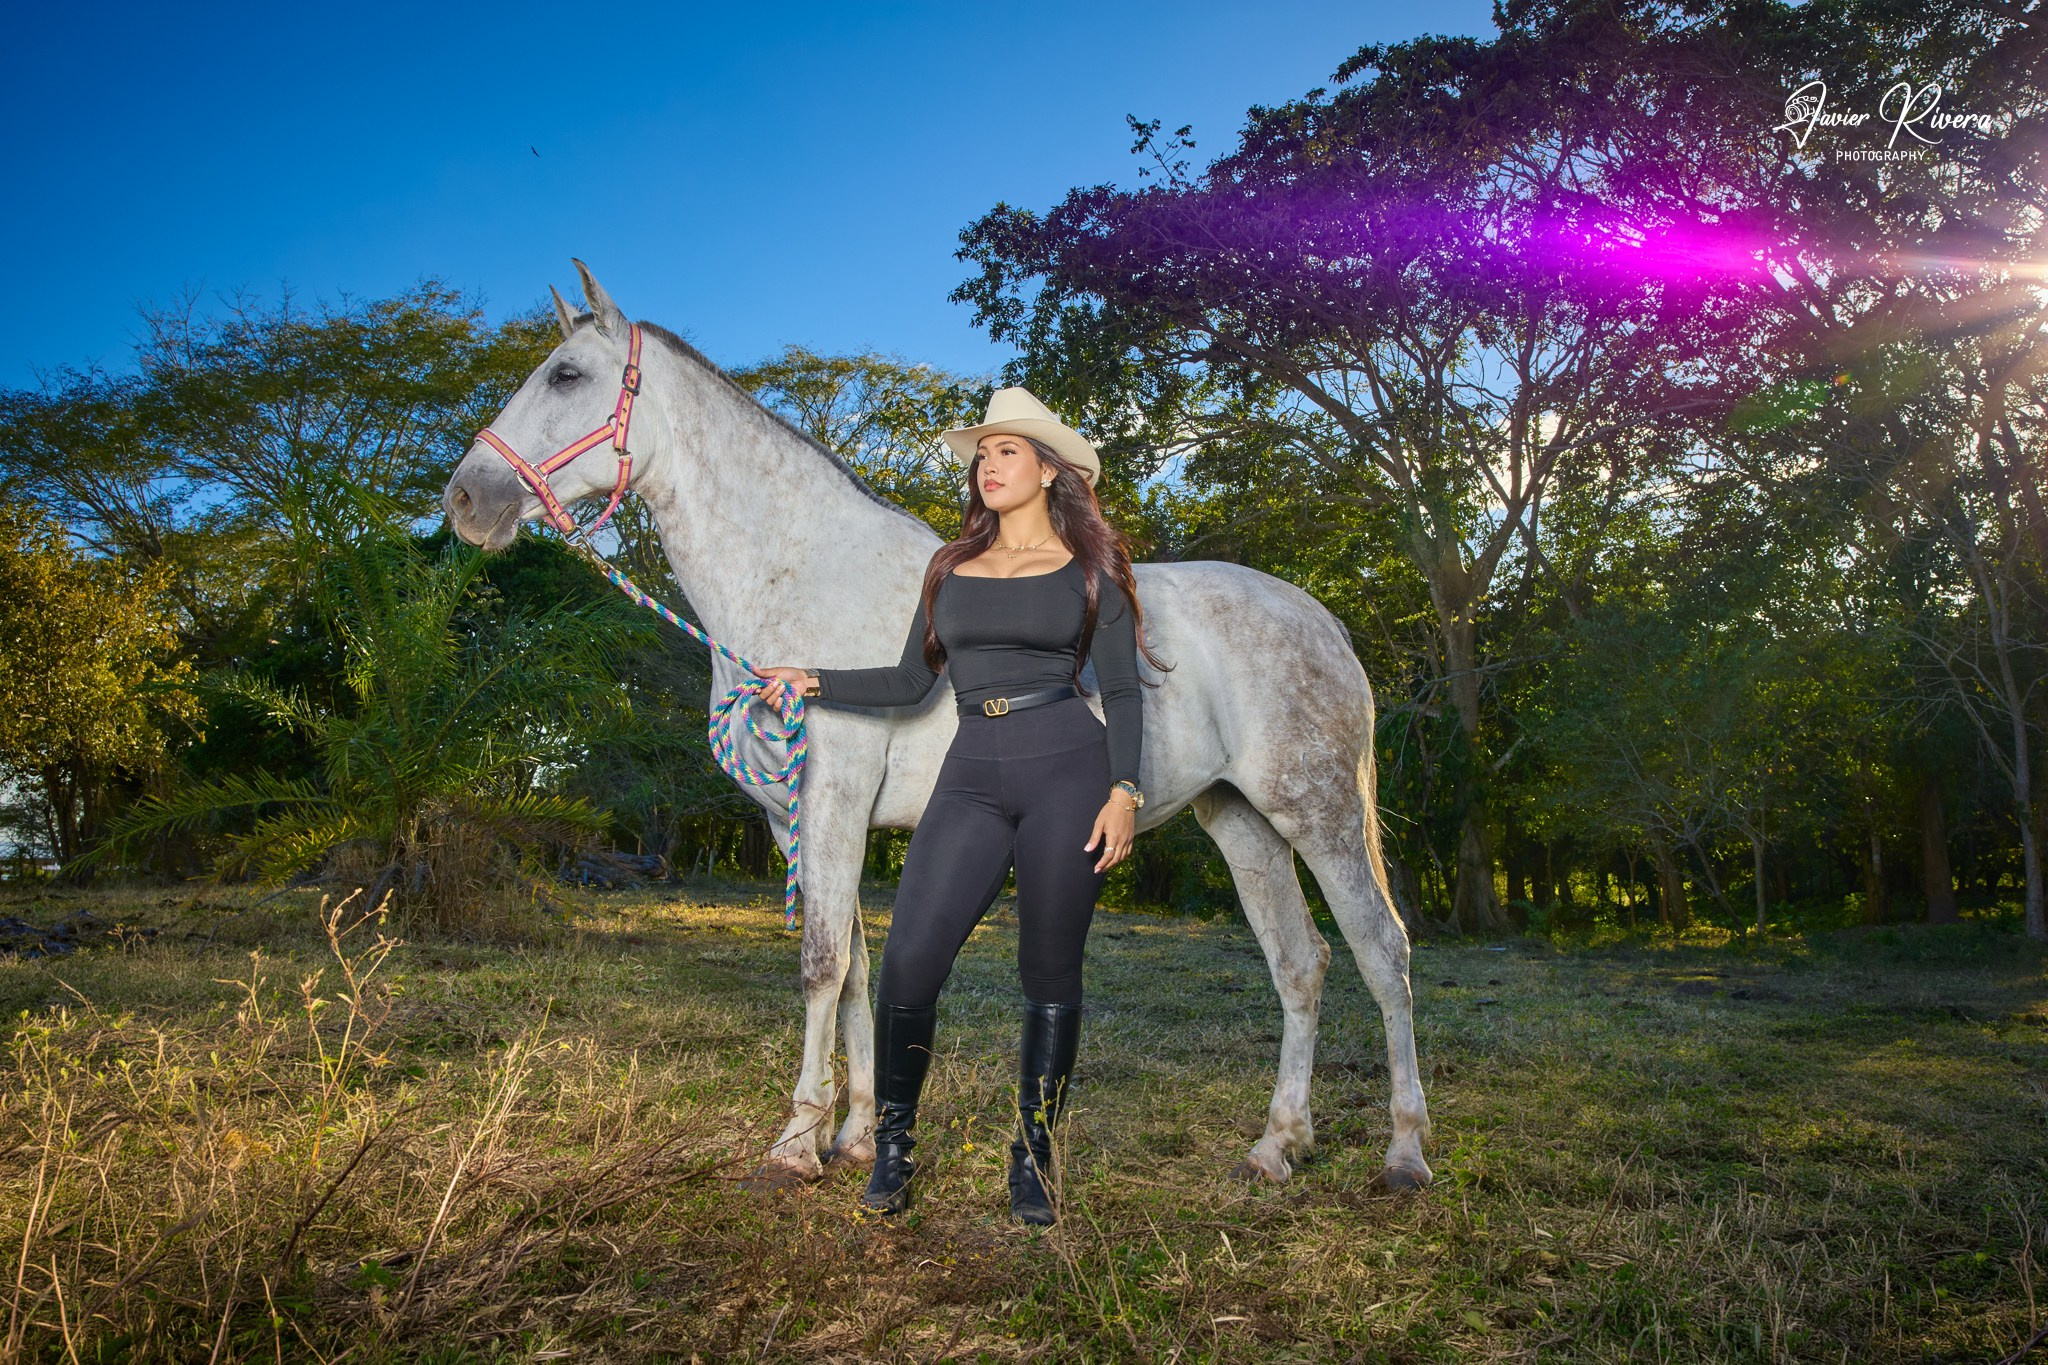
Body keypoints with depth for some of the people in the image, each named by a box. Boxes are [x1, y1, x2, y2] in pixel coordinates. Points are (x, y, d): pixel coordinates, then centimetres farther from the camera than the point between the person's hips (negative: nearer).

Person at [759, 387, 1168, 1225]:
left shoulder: (1088, 568, 7)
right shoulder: (951, 568, 17)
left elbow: (1122, 691, 3)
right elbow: (911, 682, 18)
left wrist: (1124, 790, -9)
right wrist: (815, 683, 11)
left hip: (1067, 767, -3)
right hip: (972, 777, 3)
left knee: (1049, 973, 2)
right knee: (908, 962, -10)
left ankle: (1033, 1154, 19)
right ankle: (893, 1143, 10)